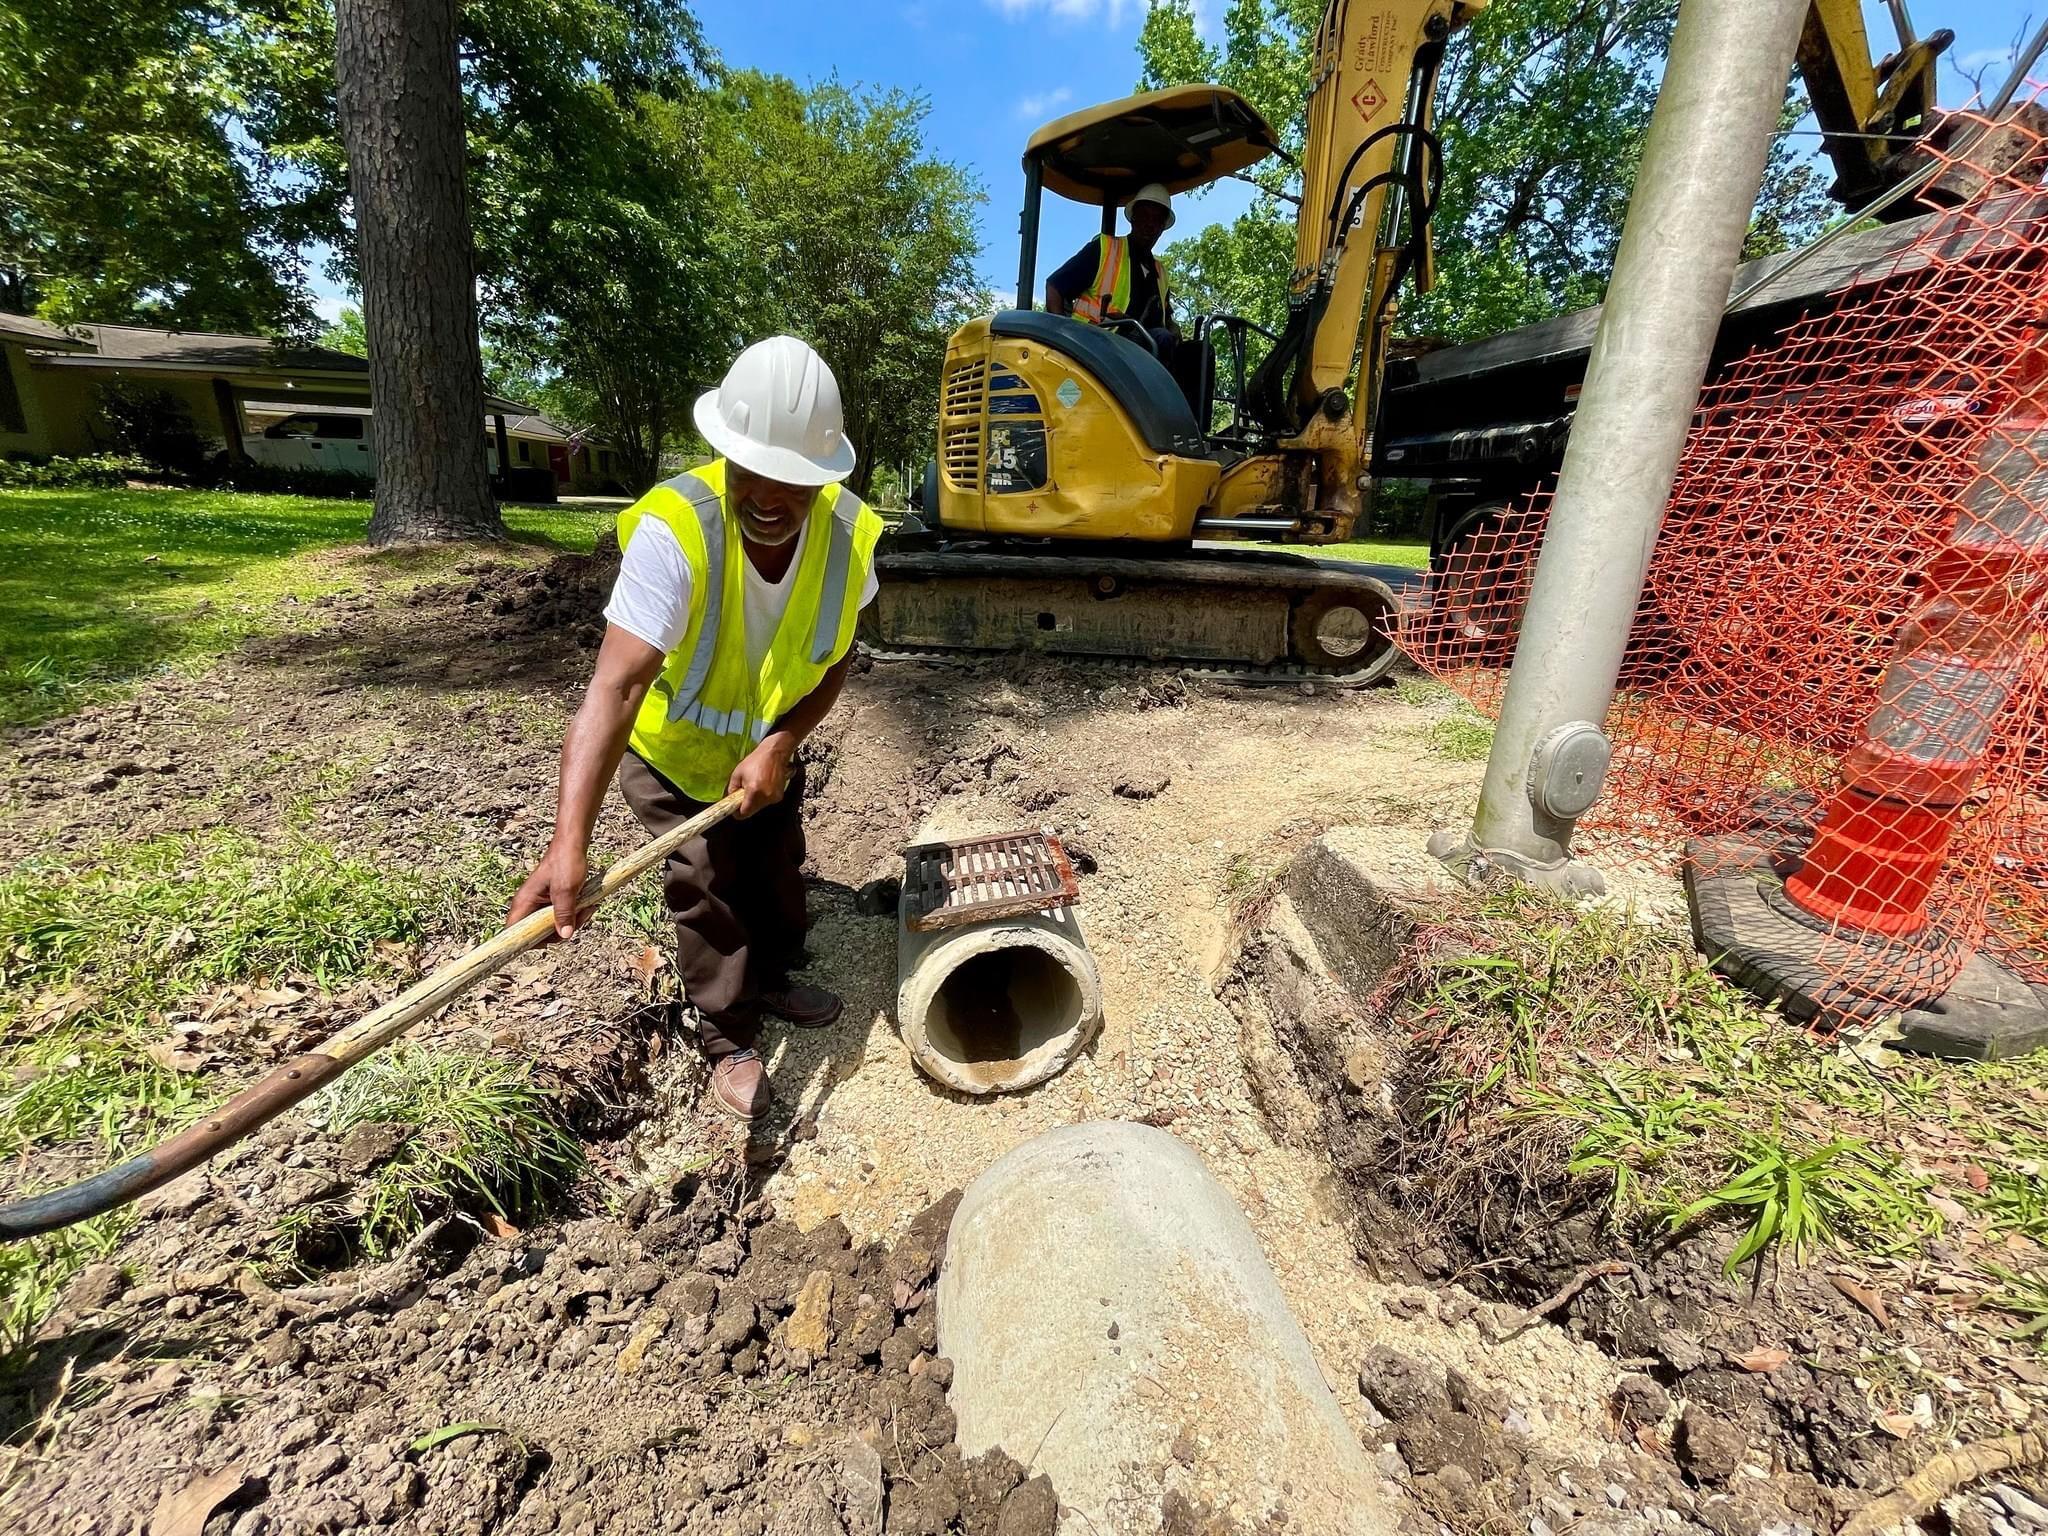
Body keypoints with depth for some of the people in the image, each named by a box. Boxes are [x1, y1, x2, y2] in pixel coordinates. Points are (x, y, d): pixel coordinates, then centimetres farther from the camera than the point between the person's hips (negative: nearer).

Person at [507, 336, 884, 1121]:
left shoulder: (846, 531, -23)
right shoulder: (672, 530, -37)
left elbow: (834, 660, -11)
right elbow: (615, 685, -44)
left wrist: (780, 745, -25)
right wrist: (569, 842, -52)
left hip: (771, 747, 5)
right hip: (674, 755, -4)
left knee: (779, 874, 19)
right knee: (707, 895, 3)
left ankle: (773, 980, 47)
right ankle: (729, 1042, 27)